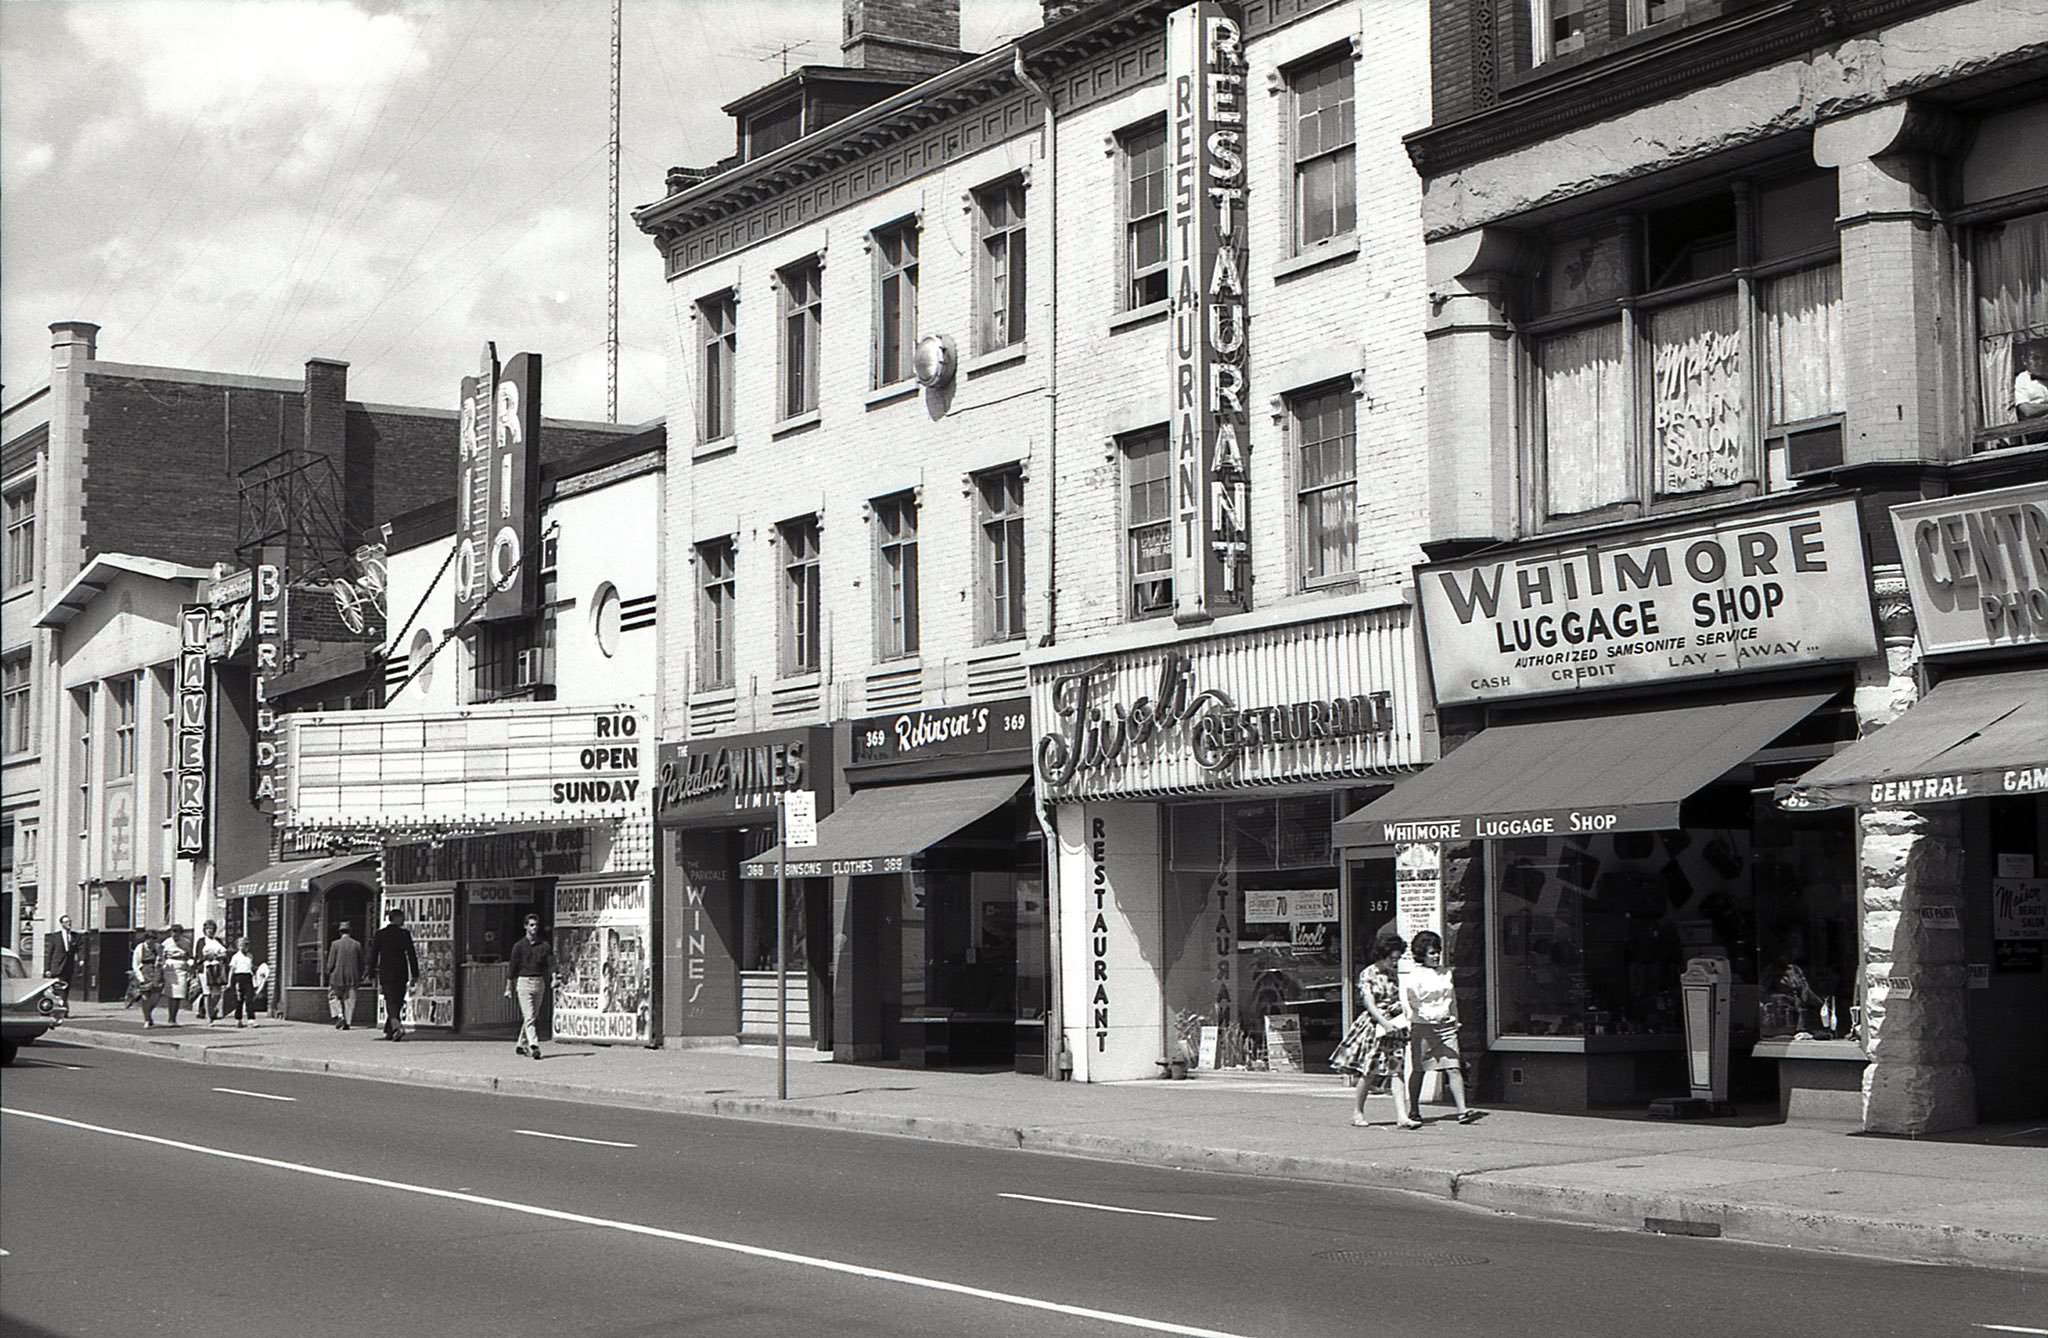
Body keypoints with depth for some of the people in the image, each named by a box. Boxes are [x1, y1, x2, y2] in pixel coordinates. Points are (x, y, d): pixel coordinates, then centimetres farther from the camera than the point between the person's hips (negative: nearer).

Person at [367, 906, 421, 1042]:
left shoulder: (379, 934, 0)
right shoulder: (405, 934, -2)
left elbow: (373, 955, 2)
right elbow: (411, 954, -3)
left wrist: (372, 973, 8)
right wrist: (415, 974, 0)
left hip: (385, 973, 0)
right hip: (401, 973, 0)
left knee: (391, 1001, -6)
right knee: (397, 1002, 12)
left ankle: (396, 1026, -30)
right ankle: (390, 1031, 17)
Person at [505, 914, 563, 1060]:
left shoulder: (545, 945, 7)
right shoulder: (519, 946, 2)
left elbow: (551, 963, -1)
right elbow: (513, 968, 4)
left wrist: (554, 977, -19)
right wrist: (508, 988, 5)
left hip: (539, 983, 3)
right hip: (524, 982, -3)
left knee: (533, 1017, 11)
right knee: (529, 1016, -13)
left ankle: (522, 1045, 25)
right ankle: (533, 1046, -23)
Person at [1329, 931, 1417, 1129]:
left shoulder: (1394, 973, 11)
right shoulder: (1367, 975, -7)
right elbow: (1370, 1004, -14)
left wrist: (1405, 1013, -1)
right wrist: (1384, 1023, -24)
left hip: (1394, 1025, 5)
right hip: (1374, 1024, -5)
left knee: (1397, 1070, -4)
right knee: (1369, 1071, -1)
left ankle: (1402, 1116, -10)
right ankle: (1357, 1111, 15)